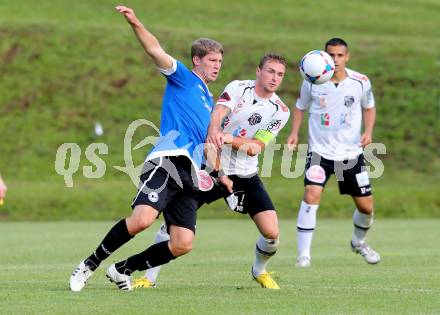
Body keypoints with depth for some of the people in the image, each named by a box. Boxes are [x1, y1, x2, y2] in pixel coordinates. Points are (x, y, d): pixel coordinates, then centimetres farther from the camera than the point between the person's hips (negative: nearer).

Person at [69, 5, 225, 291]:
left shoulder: (209, 100, 30)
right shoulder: (183, 78, 9)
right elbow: (156, 51, -8)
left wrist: (219, 173, 31)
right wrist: (136, 24, -24)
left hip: (189, 175, 7)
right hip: (167, 161, -7)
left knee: (182, 244, -8)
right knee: (142, 219, -29)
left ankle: (123, 269, 12)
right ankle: (90, 264, -8)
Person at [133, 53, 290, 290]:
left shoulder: (280, 111, -3)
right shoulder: (238, 88, -6)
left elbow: (256, 147, -12)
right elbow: (218, 112, -25)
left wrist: (230, 139, -30)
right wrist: (213, 132, -47)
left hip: (245, 175, 2)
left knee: (272, 233, -9)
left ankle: (260, 271, 22)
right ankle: (149, 277, 4)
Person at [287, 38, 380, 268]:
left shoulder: (361, 83, -6)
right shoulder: (312, 81, -7)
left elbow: (369, 107, 12)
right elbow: (300, 107, 10)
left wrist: (368, 131, -5)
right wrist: (294, 133, -4)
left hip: (351, 153, 2)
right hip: (320, 151, -2)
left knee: (366, 206, 6)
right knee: (312, 194, -24)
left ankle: (358, 242, 39)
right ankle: (303, 254, -19)